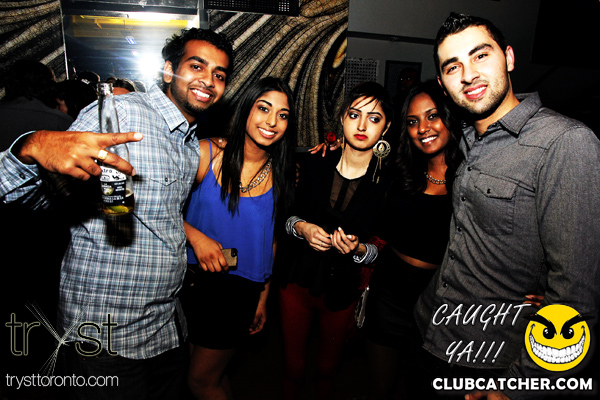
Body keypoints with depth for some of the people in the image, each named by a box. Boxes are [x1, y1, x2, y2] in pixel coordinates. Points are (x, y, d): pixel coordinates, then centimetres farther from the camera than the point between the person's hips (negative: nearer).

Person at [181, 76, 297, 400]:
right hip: (194, 277, 1)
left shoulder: (280, 175, -4)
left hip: (240, 290, -1)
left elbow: (269, 238, 5)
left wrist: (263, 298, 9)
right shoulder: (207, 154, -10)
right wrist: (195, 236, -21)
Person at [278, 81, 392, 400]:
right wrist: (301, 227, -15)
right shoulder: (315, 166, -7)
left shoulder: (388, 182, -12)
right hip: (297, 280, 1)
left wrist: (359, 249, -23)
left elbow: (384, 249, -3)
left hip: (342, 291, -1)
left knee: (327, 368, 22)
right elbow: (289, 215, 6)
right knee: (293, 367, 17)